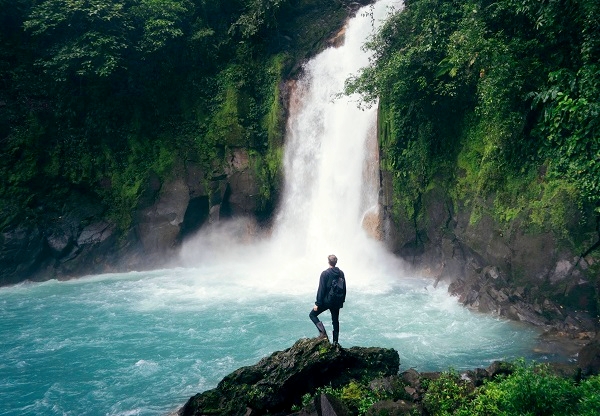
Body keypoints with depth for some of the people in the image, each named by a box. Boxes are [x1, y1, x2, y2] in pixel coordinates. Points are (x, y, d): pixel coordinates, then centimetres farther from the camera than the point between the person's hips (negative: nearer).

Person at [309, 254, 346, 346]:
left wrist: (317, 303, -12)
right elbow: (344, 289, 10)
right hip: (337, 302, 6)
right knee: (335, 321, 15)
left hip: (326, 301, -6)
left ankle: (323, 333, -9)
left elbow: (321, 289, -16)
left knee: (312, 314, 7)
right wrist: (342, 301, 20)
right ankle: (335, 342, 16)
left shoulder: (325, 273, -15)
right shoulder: (341, 273, 4)